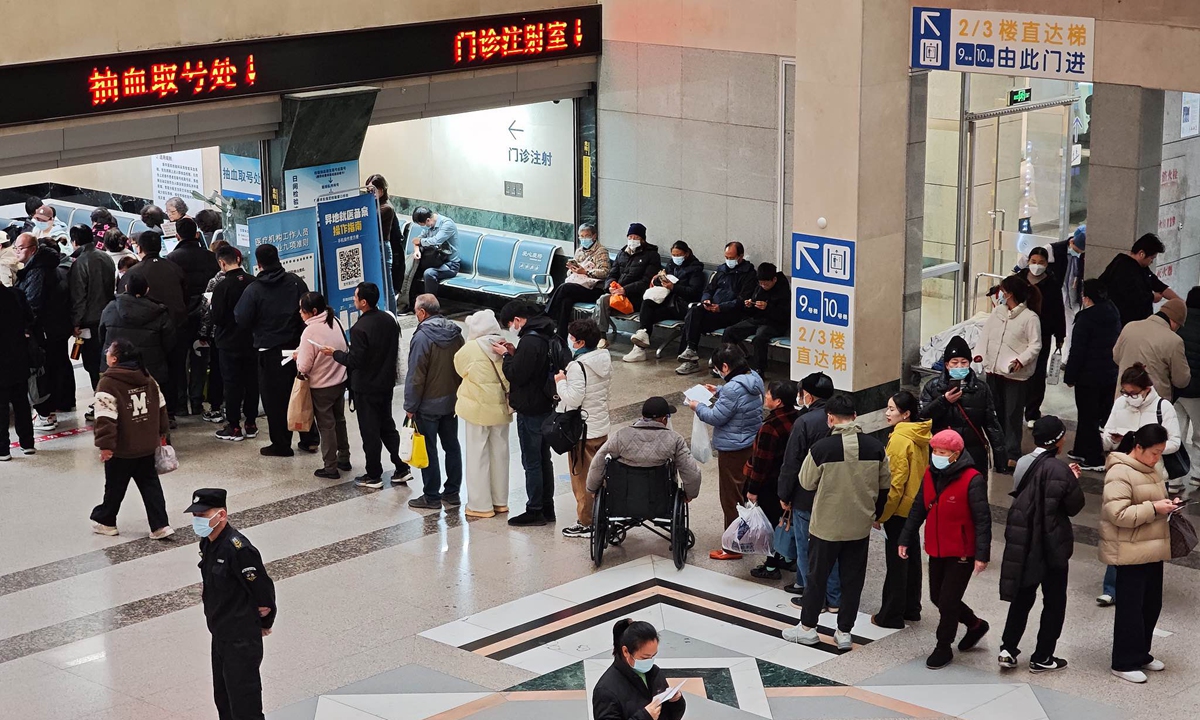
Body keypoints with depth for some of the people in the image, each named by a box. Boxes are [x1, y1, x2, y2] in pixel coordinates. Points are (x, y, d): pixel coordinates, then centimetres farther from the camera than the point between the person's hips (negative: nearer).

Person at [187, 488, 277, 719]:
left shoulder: (238, 548, -26)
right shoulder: (207, 542, 3)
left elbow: (263, 589, -21)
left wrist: (264, 624, -6)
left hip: (242, 640, -10)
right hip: (220, 635, 10)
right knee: (223, 699, 21)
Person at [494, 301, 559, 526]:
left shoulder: (530, 341, -23)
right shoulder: (547, 336, 8)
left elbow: (517, 375, -22)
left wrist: (506, 355, -8)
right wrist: (514, 353, 6)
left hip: (530, 411, -10)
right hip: (546, 406, 10)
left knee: (531, 462, -1)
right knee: (544, 459, 16)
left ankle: (535, 510, 4)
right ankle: (547, 507, 24)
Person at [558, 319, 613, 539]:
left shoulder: (578, 366, -24)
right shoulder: (605, 359, 1)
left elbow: (573, 399, -26)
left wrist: (561, 381, -10)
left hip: (582, 432, -8)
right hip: (602, 427, 8)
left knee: (582, 479, 4)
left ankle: (585, 524, 11)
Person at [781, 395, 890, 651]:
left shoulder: (822, 448, -18)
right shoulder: (875, 447, -7)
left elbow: (806, 482, -5)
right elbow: (884, 486, 4)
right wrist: (875, 513, 19)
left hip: (826, 525, -3)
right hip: (860, 526, 3)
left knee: (817, 576, 13)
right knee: (852, 579, 13)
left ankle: (808, 627, 24)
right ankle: (844, 632, 19)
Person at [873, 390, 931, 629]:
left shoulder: (899, 440, -22)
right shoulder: (921, 437, 4)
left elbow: (896, 483, -22)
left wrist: (881, 515, -14)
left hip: (900, 510, -9)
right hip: (916, 507, 9)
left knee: (896, 561, -1)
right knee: (911, 558, 18)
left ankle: (891, 616, 7)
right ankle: (911, 609, 28)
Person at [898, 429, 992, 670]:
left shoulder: (972, 480, -20)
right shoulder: (930, 475, 1)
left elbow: (982, 520, -20)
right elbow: (918, 509, 10)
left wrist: (982, 554, -24)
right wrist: (906, 539, 10)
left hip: (962, 552, -7)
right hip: (936, 550, 7)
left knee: (947, 601, -2)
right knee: (937, 597, 16)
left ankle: (943, 648, 17)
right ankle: (975, 625, 39)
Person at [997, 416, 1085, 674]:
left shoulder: (1024, 463, 1)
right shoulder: (1058, 469, -20)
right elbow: (1074, 506, -14)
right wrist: (1073, 480, 3)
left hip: (1023, 542, 6)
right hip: (1052, 544, -6)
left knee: (1023, 594, 17)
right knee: (1054, 600, 9)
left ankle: (1008, 648, 11)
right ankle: (1042, 657, 14)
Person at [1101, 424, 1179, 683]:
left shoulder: (1152, 470, 11)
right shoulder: (1120, 474, -17)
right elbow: (1118, 514, -25)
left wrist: (1168, 504, 5)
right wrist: (1154, 508, -24)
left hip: (1153, 550, 9)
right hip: (1130, 553, -9)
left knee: (1151, 604, 15)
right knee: (1130, 608, -2)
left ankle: (1140, 653, 29)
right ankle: (1124, 663, 7)